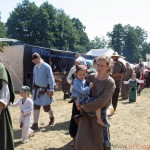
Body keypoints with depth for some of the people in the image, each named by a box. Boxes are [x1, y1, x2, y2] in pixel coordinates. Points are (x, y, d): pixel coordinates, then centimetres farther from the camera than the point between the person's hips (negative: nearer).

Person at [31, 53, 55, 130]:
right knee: (36, 106, 2)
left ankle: (52, 118, 34)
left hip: (45, 89, -5)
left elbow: (51, 78, -15)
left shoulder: (46, 66, -14)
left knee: (46, 107, 4)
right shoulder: (35, 67, 5)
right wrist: (33, 88, 13)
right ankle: (35, 123, 10)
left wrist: (51, 90, -18)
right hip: (37, 89, 5)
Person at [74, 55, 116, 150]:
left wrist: (85, 106, -19)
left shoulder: (110, 82, -15)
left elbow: (102, 101, -22)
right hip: (86, 113, 4)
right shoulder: (91, 77, -1)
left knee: (100, 142, 10)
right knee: (81, 140, 9)